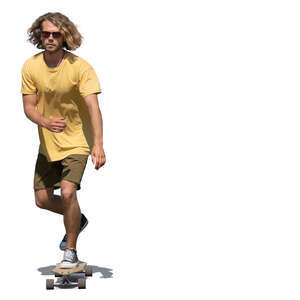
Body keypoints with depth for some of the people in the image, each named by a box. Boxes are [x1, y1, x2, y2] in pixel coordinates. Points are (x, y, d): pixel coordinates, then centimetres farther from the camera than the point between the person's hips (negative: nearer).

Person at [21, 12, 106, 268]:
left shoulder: (80, 67, -19)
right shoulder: (31, 67, -7)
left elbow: (93, 107, -26)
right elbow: (29, 106, -5)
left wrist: (98, 144, -38)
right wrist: (46, 122, -28)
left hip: (76, 141, -5)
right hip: (47, 142, 5)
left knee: (67, 192, -20)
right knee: (42, 199, 9)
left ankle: (71, 251, -2)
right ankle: (77, 220, 39)